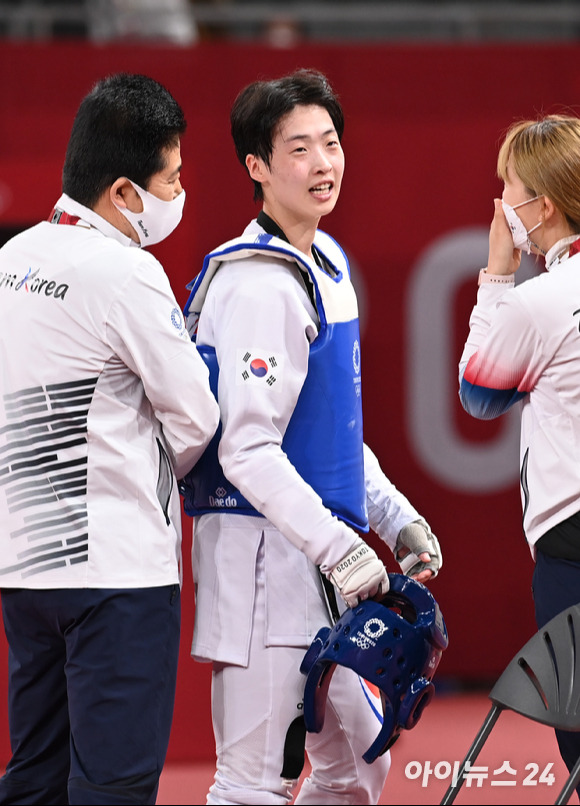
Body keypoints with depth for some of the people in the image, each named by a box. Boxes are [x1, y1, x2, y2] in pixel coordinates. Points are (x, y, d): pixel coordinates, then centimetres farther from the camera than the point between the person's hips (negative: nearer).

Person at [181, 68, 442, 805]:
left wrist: (395, 518, 17)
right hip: (261, 553, -10)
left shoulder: (327, 264, 14)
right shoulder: (260, 286, -17)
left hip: (316, 564, 10)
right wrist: (340, 550, -25)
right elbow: (246, 451, -22)